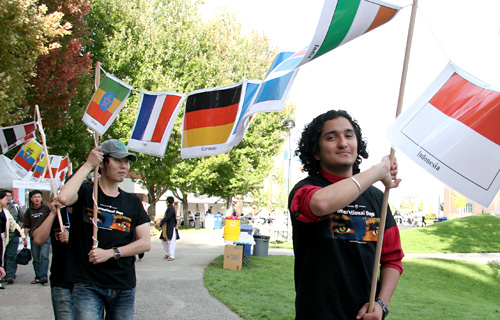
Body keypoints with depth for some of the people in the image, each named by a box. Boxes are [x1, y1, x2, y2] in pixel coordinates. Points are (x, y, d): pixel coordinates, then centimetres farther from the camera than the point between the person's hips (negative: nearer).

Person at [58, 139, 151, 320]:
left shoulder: (133, 202, 12)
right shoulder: (85, 192, 2)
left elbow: (145, 243, 5)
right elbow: (64, 198, -22)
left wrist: (110, 253, -9)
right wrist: (88, 165, -13)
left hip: (124, 287, 4)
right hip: (88, 286, -4)